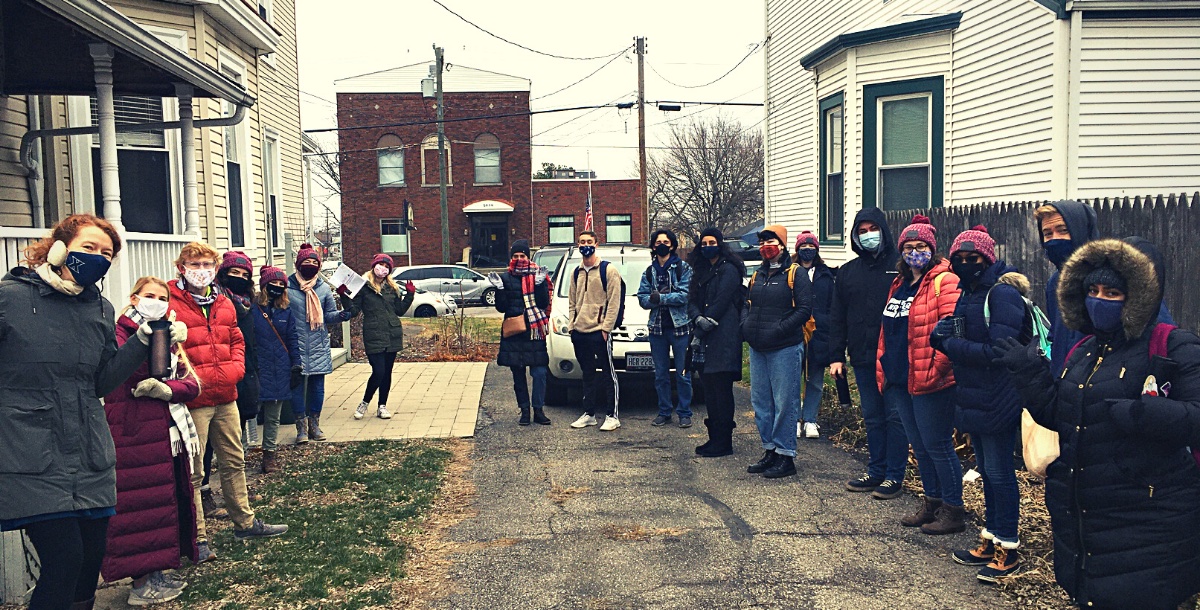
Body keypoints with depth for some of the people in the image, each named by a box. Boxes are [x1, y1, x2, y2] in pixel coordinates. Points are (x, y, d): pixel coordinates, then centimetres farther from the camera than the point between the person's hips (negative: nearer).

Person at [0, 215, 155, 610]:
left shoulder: (101, 310, 11)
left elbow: (103, 382, 9)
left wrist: (143, 337, -1)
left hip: (90, 456, 5)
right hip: (32, 459, -5)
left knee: (91, 560, 9)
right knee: (66, 559, -10)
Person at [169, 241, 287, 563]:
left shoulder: (224, 304, 13)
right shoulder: (171, 304, -9)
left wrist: (235, 368, 3)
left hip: (226, 397, 7)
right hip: (193, 400, -7)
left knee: (234, 461, 17)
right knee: (193, 471, 0)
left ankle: (244, 522, 30)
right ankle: (197, 538, 9)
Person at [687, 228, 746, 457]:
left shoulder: (729, 270, -6)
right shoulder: (701, 272, 19)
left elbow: (720, 304, -13)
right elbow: (692, 301, 11)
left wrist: (700, 334, -12)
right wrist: (698, 319, -11)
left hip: (723, 340, -8)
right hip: (706, 340, 8)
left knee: (721, 389, -7)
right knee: (710, 389, 10)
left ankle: (723, 443, -3)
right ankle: (714, 438, 17)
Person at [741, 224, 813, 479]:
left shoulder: (795, 274, -4)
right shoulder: (757, 276, 17)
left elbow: (804, 309, -12)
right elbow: (747, 304, 23)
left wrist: (778, 329, -19)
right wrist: (746, 324, 3)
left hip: (785, 349, -7)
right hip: (757, 349, 7)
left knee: (785, 403, -4)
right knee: (760, 401, 11)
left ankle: (785, 456, 2)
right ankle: (770, 450, 22)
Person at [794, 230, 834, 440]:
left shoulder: (825, 275, 9)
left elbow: (833, 306, 8)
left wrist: (830, 330, -1)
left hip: (819, 334, 2)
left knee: (815, 380, 6)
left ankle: (809, 420, 14)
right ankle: (795, 420, 12)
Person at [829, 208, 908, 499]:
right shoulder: (848, 272, 13)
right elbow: (837, 318, 14)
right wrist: (836, 355, 7)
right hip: (862, 359, 5)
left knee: (895, 415, 1)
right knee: (872, 417, 13)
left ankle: (895, 476, 9)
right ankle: (876, 472, 23)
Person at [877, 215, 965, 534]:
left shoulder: (944, 281, -11)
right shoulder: (899, 285, 15)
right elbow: (887, 330, 20)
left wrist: (935, 370, -19)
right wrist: (883, 369, 14)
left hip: (929, 381, -8)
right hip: (900, 380, 8)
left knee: (937, 445, 0)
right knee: (919, 445, 17)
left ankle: (953, 511, 13)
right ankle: (932, 504, 30)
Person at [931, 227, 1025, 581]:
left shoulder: (1003, 294, -17)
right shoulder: (968, 293, 12)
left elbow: (997, 351, -23)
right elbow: (947, 336, 13)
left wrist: (951, 344, -15)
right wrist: (943, 333, -9)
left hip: (998, 402, -9)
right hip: (975, 399, 9)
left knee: (998, 471, 0)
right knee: (986, 470, 17)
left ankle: (1007, 548, 13)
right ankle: (990, 540, 29)